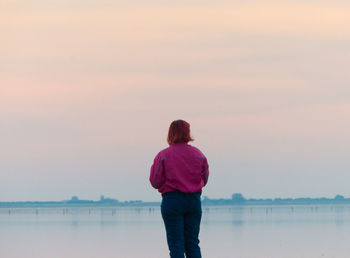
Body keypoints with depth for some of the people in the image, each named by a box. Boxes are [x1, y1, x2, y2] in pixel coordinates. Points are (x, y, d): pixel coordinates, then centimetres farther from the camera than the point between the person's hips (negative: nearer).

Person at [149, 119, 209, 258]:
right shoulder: (198, 154, 2)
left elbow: (155, 182, -6)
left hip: (172, 200, -3)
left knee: (176, 243, -1)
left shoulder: (163, 155, -7)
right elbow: (204, 179, 9)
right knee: (193, 242, 10)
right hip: (194, 200, 3)